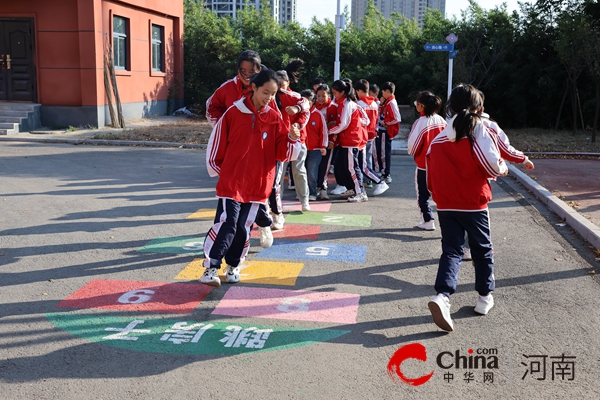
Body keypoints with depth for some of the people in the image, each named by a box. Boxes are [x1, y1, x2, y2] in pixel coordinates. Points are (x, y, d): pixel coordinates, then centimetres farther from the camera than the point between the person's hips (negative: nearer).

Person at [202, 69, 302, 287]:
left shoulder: (274, 118, 2)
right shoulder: (233, 113, -5)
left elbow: (283, 152, -1)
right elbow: (216, 144, 3)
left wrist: (293, 139, -19)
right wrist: (219, 170, 7)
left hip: (258, 185, 3)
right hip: (231, 182, -3)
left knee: (243, 228, 9)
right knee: (226, 224, -10)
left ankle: (234, 265, 26)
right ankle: (211, 268, 0)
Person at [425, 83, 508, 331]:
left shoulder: (438, 138, 4)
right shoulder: (479, 131, -8)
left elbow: (431, 175, 8)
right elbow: (492, 165, -16)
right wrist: (503, 169, 6)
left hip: (445, 205, 3)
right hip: (474, 203, -3)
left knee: (451, 250, 4)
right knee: (483, 250, 15)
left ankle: (442, 296, -17)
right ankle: (485, 297, 26)